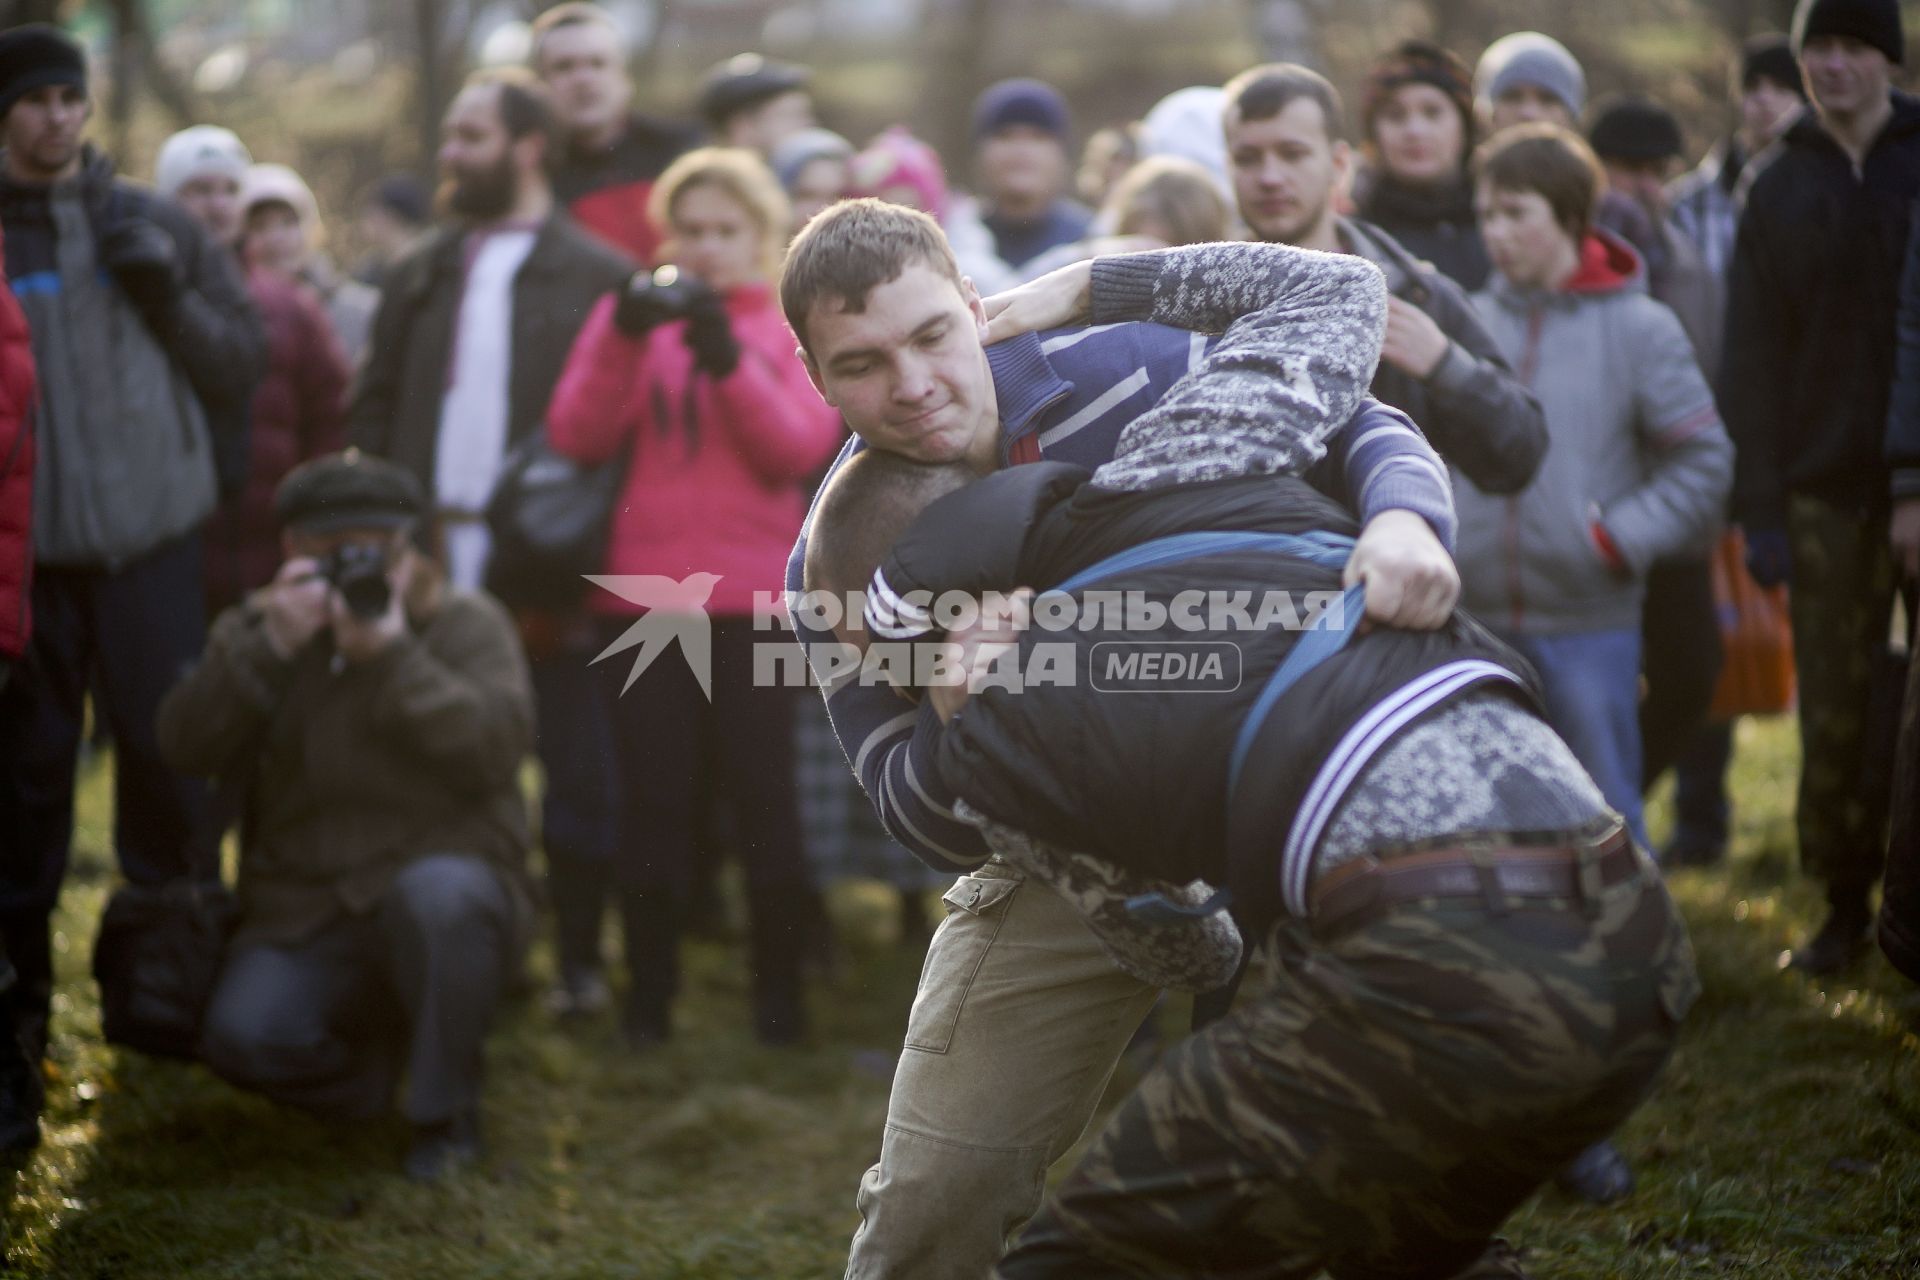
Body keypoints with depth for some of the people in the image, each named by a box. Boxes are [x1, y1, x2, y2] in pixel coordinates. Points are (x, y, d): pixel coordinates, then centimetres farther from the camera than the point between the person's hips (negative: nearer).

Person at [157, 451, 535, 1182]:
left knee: (437, 895, -39)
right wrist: (267, 648, -17)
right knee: (241, 1034, -25)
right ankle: (377, 1063, 11)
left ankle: (446, 1114, -15)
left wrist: (392, 656, -23)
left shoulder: (466, 624, 2)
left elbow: (500, 745, -16)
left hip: (445, 879, -2)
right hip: (304, 914, 2)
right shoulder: (263, 625, 9)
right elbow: (185, 748, -5)